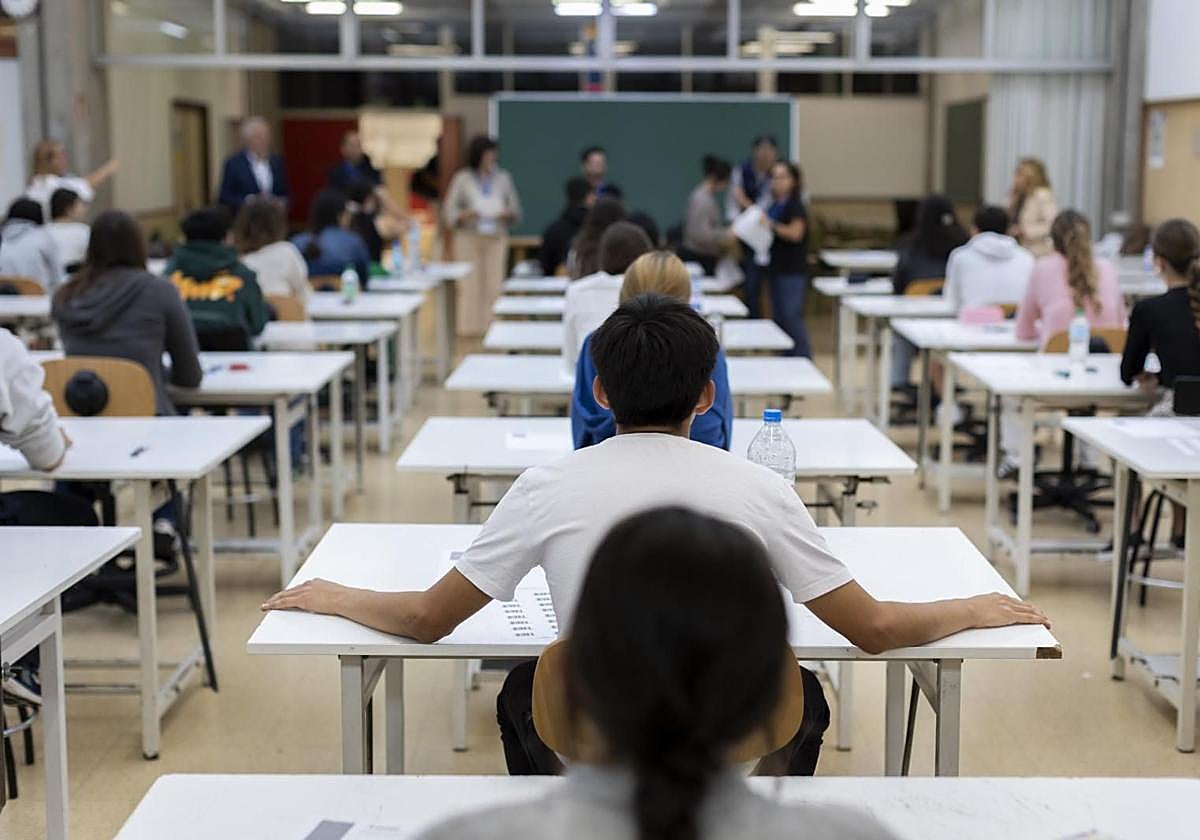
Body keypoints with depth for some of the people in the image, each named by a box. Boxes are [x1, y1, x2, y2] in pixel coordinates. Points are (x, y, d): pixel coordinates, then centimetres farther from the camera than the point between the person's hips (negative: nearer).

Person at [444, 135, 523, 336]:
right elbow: (450, 210, 3)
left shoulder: (503, 178, 10)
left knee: (494, 284, -6)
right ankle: (469, 325, -1)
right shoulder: (463, 178, 4)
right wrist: (464, 215, -17)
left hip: (496, 238, 1)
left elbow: (516, 209, 14)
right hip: (469, 237, -1)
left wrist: (508, 213, -8)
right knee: (470, 284, -6)